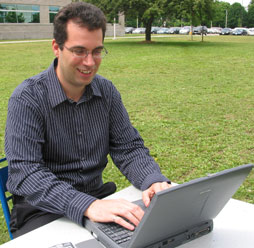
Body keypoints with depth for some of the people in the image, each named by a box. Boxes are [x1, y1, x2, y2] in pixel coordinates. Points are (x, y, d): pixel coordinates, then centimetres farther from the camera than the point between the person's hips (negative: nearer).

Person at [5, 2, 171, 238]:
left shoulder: (107, 91, 1)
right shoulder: (27, 98, -16)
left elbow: (128, 148, 1)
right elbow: (25, 173, -24)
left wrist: (155, 182, -21)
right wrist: (87, 206, -38)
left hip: (98, 198, 4)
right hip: (42, 208, -4)